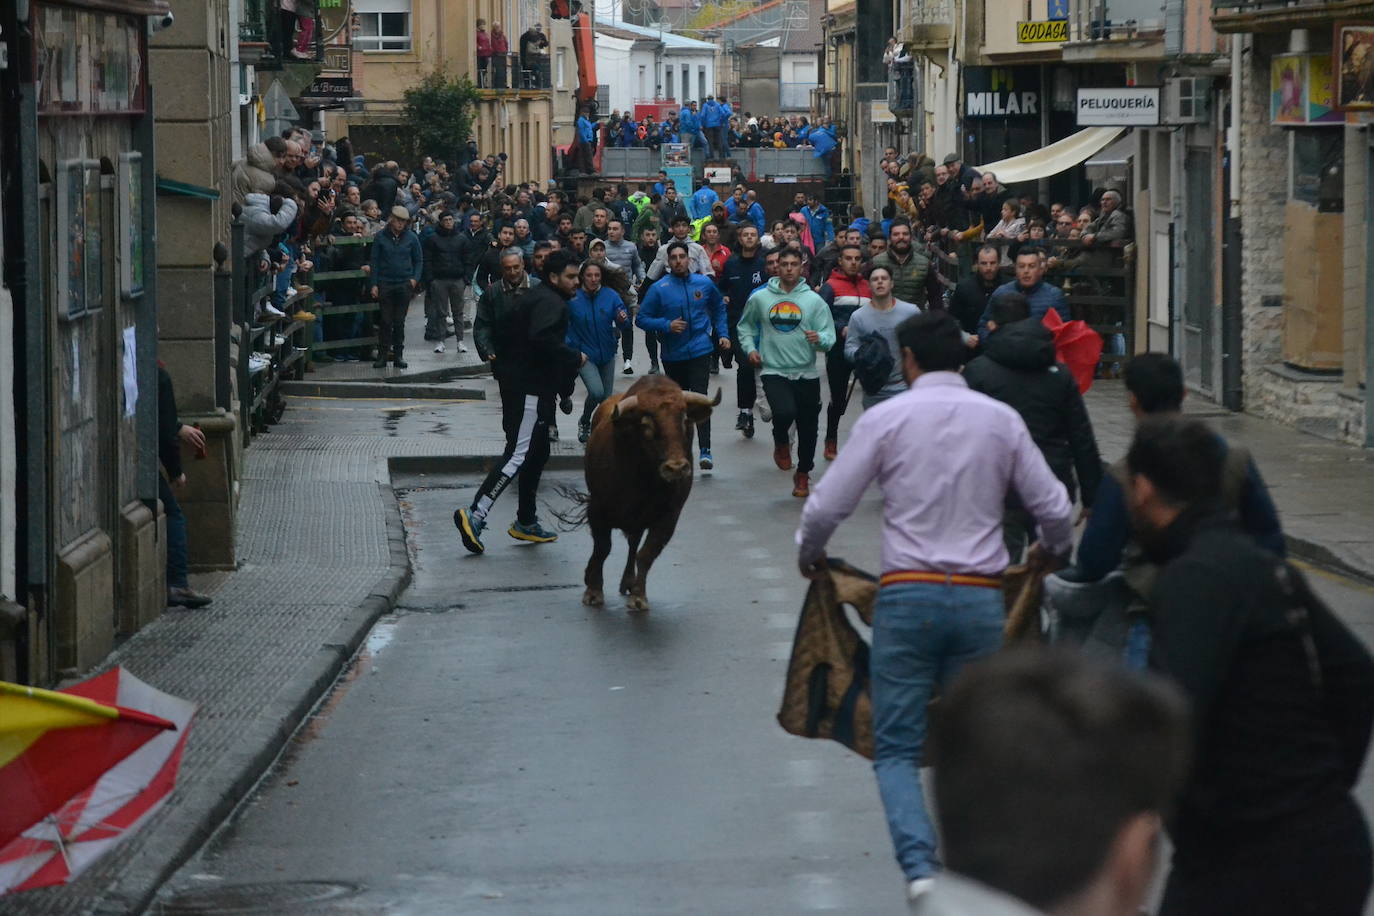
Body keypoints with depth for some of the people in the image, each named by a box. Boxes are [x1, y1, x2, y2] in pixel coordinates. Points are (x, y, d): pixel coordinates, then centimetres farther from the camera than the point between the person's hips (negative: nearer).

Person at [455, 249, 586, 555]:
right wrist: (575, 358, -19)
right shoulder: (551, 303, -14)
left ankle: (526, 523, 24)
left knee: (537, 453, 19)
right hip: (531, 389, -11)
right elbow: (542, 339, -31)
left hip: (515, 383, 11)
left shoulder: (530, 298, 18)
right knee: (519, 454, -15)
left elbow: (499, 328, 25)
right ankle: (475, 515, -24)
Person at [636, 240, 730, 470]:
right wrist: (667, 325, -16)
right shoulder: (659, 289, -4)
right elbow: (642, 319, -2)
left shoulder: (704, 284, 3)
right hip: (672, 356, 1)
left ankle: (705, 451, -23)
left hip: (700, 351, -1)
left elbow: (719, 308, 21)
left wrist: (722, 334, 11)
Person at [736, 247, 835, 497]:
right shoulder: (759, 298, 2)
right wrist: (750, 348, 2)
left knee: (808, 428, 8)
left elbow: (829, 336, -3)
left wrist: (820, 339, -25)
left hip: (806, 373, 1)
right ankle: (781, 443, 7)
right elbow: (745, 326, 18)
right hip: (774, 371, -1)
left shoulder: (814, 300, 0)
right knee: (784, 412, -27)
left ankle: (803, 474, 30)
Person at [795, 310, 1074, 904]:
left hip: (908, 594, -2)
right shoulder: (1000, 420, 5)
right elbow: (1054, 509, 6)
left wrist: (808, 555, 19)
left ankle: (920, 866, -18)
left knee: (897, 749, 2)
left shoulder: (887, 418, -2)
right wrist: (1054, 550, 30)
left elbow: (826, 507, -2)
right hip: (981, 597, 2)